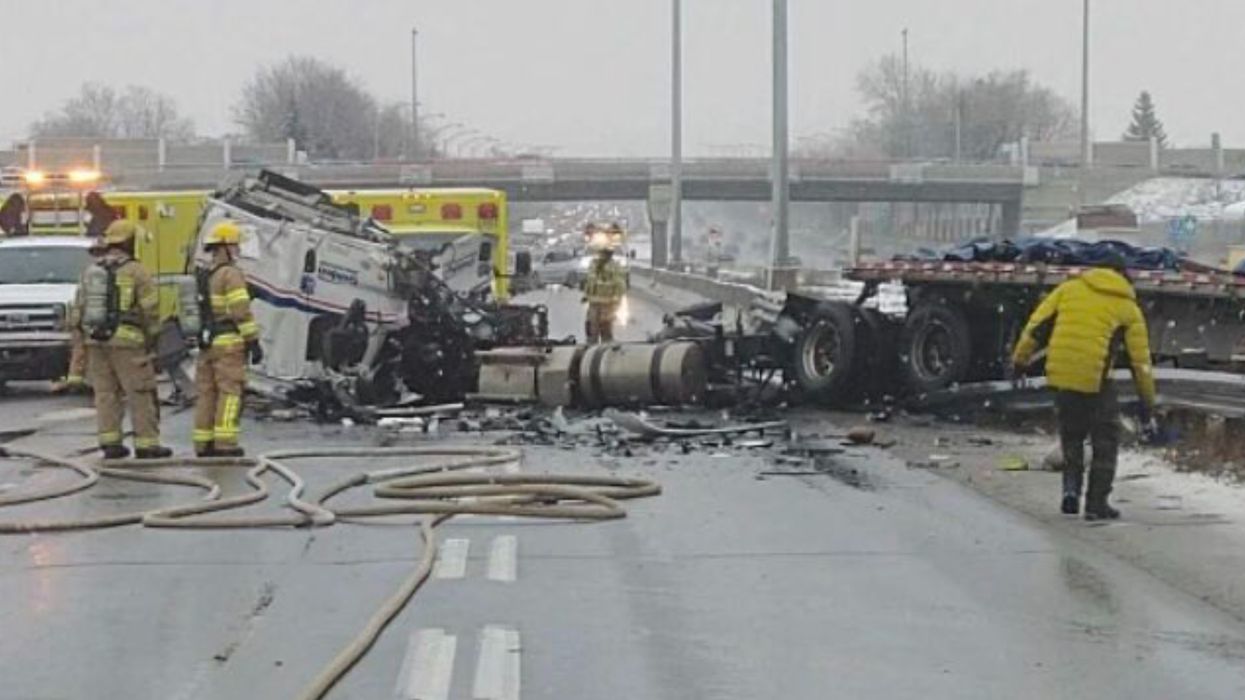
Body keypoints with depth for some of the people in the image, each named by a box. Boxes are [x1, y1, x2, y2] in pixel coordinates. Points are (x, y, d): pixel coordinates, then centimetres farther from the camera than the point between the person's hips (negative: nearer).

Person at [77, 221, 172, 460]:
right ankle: (147, 444, -2)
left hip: (96, 340, 6)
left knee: (106, 393, 8)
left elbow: (80, 308, 10)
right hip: (126, 341, -6)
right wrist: (152, 339, 3)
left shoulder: (90, 270, 10)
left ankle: (110, 443, 5)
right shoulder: (136, 271, -7)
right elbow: (150, 310, -8)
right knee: (141, 393, -1)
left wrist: (84, 337, 16)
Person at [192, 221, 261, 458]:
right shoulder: (231, 274, -10)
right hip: (229, 343, -8)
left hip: (207, 344, 8)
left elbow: (200, 312, 16)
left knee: (207, 393, 9)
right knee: (230, 391, -7)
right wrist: (253, 341, -16)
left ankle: (204, 444, 11)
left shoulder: (203, 276, 16)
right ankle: (225, 442, -12)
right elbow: (242, 311, -17)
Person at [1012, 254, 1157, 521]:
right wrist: (1148, 405, 13)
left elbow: (1036, 326, 7)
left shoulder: (1070, 289, 12)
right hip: (1094, 380, -3)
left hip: (1059, 375, 3)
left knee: (1071, 433, 23)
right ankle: (1096, 504, 11)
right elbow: (1140, 361, 7)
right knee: (1105, 440, 13)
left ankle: (1071, 487, 8)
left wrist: (1020, 359, 15)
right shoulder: (1128, 307, 8)